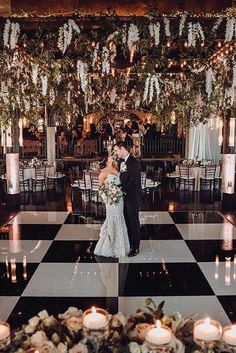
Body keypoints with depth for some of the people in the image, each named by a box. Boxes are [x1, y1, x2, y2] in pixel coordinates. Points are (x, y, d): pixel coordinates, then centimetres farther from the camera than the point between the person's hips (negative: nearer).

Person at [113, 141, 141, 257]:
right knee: (128, 221, 16)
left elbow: (132, 183, -23)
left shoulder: (133, 162, -18)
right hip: (124, 196, 8)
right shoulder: (122, 162, 8)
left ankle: (135, 247, 18)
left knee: (134, 222, 5)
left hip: (132, 197, -8)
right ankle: (130, 244, 30)